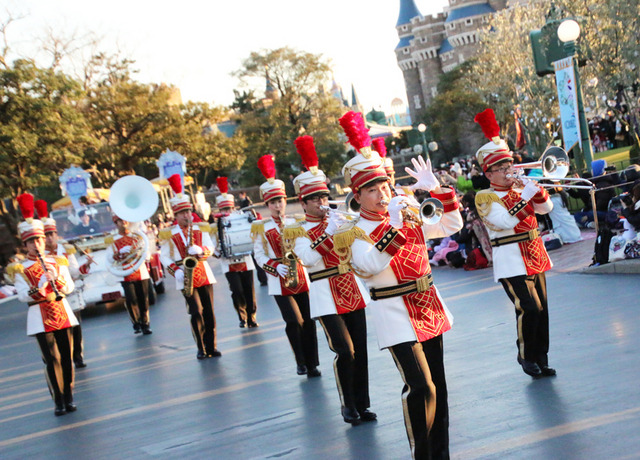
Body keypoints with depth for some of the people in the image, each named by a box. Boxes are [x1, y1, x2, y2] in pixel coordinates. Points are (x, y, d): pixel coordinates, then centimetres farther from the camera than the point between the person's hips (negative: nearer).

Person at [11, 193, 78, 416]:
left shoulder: (58, 262, 8)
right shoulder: (21, 269, 0)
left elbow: (69, 288, 1)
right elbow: (23, 296, -11)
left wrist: (57, 277, -17)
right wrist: (41, 284, -26)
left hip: (62, 313, 3)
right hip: (40, 319, -3)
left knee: (67, 357, 4)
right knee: (52, 359, -7)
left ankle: (69, 397, 15)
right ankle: (58, 400, 0)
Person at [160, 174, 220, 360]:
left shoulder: (201, 228, 7)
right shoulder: (168, 234, 0)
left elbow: (210, 248, 2)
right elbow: (164, 256, -1)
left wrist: (200, 251, -19)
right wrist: (176, 271, -15)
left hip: (203, 273, 3)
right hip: (185, 277, -3)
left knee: (209, 311, 3)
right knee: (196, 312, -10)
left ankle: (211, 347, 13)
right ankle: (201, 348, 1)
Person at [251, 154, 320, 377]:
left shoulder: (296, 223, 8)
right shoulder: (261, 227, 2)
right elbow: (259, 255, -3)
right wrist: (276, 267, -18)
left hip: (302, 277, 2)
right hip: (279, 283, -2)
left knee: (308, 321, 1)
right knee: (294, 322, -11)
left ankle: (312, 365, 11)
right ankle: (300, 361, 9)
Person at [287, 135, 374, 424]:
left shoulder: (339, 219, 11)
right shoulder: (298, 231, -3)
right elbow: (309, 259, -20)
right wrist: (328, 232, -24)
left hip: (352, 290, 5)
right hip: (325, 296, -5)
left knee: (361, 350, 5)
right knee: (345, 352, -11)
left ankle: (362, 405, 17)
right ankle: (347, 406, 5)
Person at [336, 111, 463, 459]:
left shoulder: (410, 218, 8)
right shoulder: (355, 234, -10)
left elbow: (452, 225, 12)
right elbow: (372, 265, -28)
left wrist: (436, 189, 1)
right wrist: (393, 225, -31)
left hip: (428, 307, 6)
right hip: (395, 315, -6)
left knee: (438, 386, 11)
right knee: (420, 387, -14)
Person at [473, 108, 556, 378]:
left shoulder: (520, 188, 13)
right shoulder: (485, 197, -7)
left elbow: (546, 208, 7)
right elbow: (505, 221, -22)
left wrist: (535, 189, -10)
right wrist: (525, 196, -22)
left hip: (534, 257, 7)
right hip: (511, 261, -7)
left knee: (541, 309, 8)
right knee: (528, 308, -16)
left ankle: (541, 359, 18)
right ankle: (526, 354, 3)